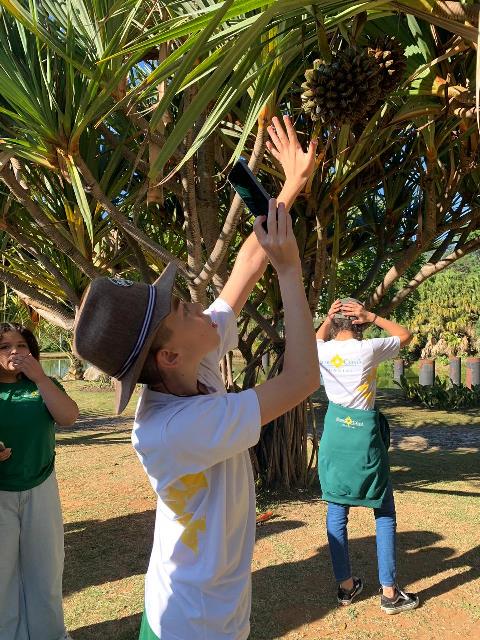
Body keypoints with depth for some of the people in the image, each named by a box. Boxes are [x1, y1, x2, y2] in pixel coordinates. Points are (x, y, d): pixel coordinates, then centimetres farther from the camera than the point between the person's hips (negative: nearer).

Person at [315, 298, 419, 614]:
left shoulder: (323, 352, -3)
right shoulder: (369, 349, -13)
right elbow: (406, 335, 4)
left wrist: (328, 318, 7)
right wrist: (372, 316, -3)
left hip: (335, 431, 4)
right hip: (365, 433, -3)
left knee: (337, 511, 12)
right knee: (384, 513, 10)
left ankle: (346, 585, 23)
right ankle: (390, 592, 16)